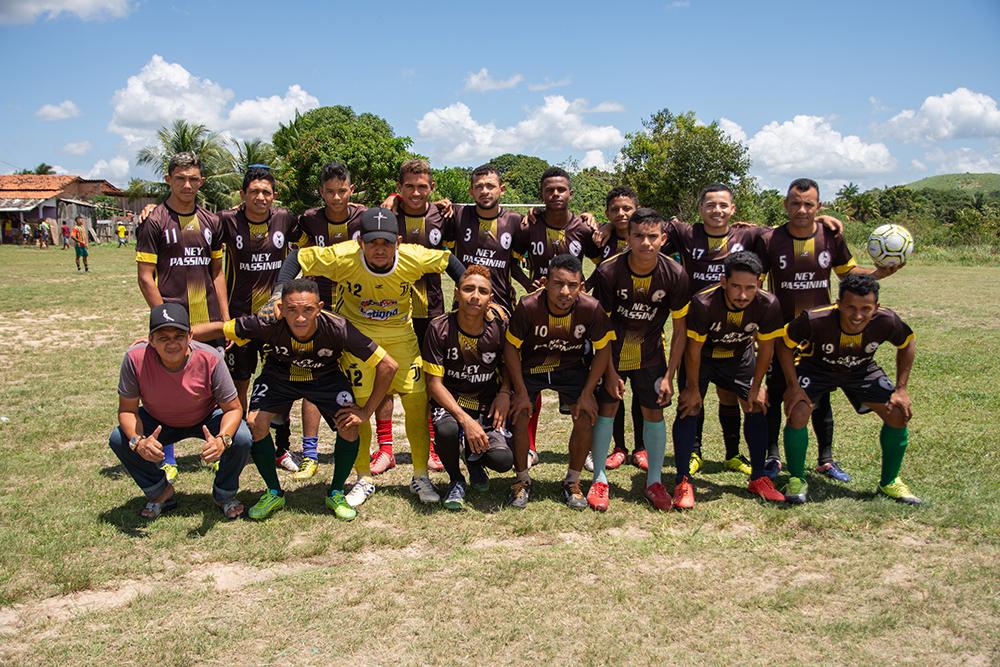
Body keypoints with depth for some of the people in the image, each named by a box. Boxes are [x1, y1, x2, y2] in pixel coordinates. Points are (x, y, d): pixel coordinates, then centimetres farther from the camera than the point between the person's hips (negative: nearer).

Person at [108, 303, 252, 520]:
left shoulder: (210, 359, -33)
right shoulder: (136, 359, -30)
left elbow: (233, 409, -24)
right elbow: (127, 410, -18)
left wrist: (222, 440, -44)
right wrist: (138, 442, -39)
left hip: (205, 419, -2)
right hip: (158, 422, 2)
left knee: (242, 439, -28)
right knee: (118, 439, -22)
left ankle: (224, 494, 4)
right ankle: (160, 492, 5)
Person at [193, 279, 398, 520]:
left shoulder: (337, 329, -36)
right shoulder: (268, 324, -35)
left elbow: (387, 366, -30)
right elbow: (219, 329, -21)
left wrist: (366, 411, -24)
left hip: (325, 377, -1)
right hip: (278, 376, 1)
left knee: (349, 426, -19)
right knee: (255, 422, -19)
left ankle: (336, 494, 6)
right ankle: (274, 493, 4)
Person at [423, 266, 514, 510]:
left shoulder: (499, 325, -9)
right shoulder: (439, 328, -16)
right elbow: (434, 383, -16)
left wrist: (504, 393, -10)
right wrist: (465, 420, -27)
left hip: (487, 402, 2)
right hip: (450, 400, -2)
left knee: (503, 460, -22)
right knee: (447, 430, -37)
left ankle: (474, 458, 18)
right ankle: (455, 480, -2)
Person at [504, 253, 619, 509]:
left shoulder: (591, 308, -26)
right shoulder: (528, 306, -30)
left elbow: (603, 350, -10)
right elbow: (511, 347, -15)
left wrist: (587, 394, -11)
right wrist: (521, 392, -15)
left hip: (572, 368, 1)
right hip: (530, 367, -1)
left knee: (585, 417, -13)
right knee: (520, 416, -16)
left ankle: (572, 482, 9)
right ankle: (522, 481, 8)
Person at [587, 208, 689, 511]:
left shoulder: (674, 275, -18)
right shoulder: (607, 272, -23)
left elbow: (679, 331, -8)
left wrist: (669, 376, -10)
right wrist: (610, 372, -14)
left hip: (650, 355, 1)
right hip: (611, 352, -1)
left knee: (654, 412, 2)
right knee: (606, 408, -3)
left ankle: (654, 481, 18)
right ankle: (600, 480, 13)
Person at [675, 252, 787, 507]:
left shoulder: (768, 305, -28)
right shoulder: (703, 303, -37)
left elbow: (766, 348, -11)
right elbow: (694, 349, -23)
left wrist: (756, 387, -4)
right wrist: (693, 388, -14)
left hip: (740, 357, 3)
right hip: (702, 357, -3)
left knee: (757, 408, -1)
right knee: (689, 408, -14)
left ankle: (758, 478, 15)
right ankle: (682, 482, -6)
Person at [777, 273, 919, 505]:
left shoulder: (886, 321, -31)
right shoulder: (814, 320, -38)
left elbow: (907, 345, -7)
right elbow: (785, 345, -19)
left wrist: (901, 388, -10)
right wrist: (793, 386, -24)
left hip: (862, 371, 3)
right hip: (817, 368, -2)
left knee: (899, 414, -8)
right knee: (797, 414, -23)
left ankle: (889, 482, 15)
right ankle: (796, 480, 1)